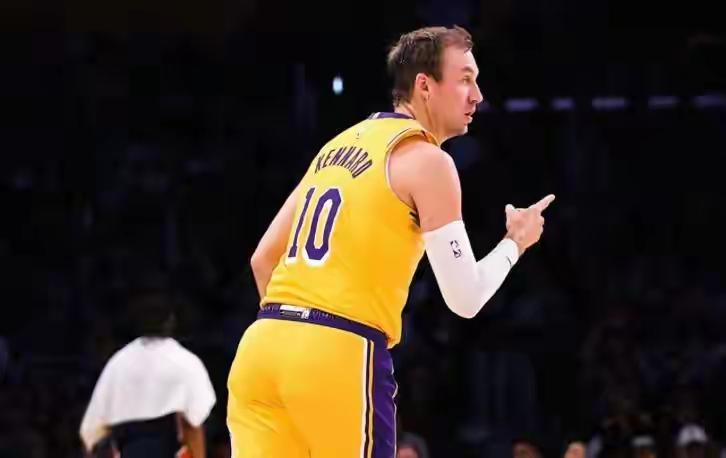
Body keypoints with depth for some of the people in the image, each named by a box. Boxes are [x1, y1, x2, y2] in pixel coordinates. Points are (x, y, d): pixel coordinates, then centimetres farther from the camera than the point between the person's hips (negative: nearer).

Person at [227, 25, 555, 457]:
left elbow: (263, 260, 24)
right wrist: (516, 242, 14)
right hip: (340, 355, -7)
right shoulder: (426, 159, -2)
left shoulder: (339, 146, 22)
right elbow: (465, 298, -4)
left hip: (262, 346, 7)